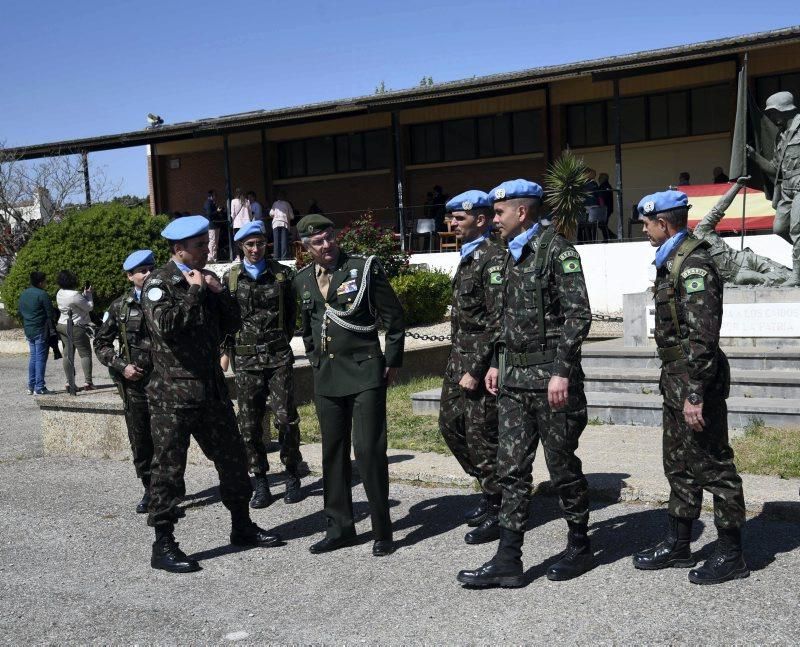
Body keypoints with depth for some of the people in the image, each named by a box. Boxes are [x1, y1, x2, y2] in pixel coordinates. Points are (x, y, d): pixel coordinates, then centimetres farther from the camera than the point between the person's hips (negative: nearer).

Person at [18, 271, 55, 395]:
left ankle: (31, 386, 16)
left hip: (28, 330, 8)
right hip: (41, 330, -8)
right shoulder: (42, 295, -15)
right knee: (41, 358, -4)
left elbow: (20, 311, 18)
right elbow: (50, 314, -14)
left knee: (33, 357, 15)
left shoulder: (23, 294, 10)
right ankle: (39, 387, -4)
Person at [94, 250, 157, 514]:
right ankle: (150, 490, 21)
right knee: (140, 441, 7)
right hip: (134, 383, 1)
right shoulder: (120, 307, 4)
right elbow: (101, 343, 10)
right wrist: (121, 366, -4)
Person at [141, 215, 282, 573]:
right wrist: (195, 292, -19)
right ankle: (163, 546, 10)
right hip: (173, 393, -7)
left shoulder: (207, 279, 14)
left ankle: (242, 526, 30)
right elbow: (165, 324, -25)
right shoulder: (159, 282, -8)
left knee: (233, 458, 14)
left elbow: (232, 324, 12)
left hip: (211, 388, 7)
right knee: (168, 468, 0)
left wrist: (220, 292, -2)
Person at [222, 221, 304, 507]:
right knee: (249, 424, 3)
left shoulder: (282, 274, 4)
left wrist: (282, 341, 9)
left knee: (286, 418, -4)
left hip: (279, 356, -1)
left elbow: (292, 312, 12)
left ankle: (292, 475, 13)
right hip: (246, 359, 1)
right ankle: (260, 480, 15)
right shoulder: (230, 278, 5)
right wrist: (229, 349, 6)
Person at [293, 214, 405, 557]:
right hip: (326, 377, 5)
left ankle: (382, 531, 6)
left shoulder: (364, 268, -5)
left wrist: (392, 361, -2)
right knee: (333, 454, 10)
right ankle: (339, 527, 22)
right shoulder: (303, 279, 9)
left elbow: (394, 316, -2)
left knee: (369, 451, -7)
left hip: (365, 373, -5)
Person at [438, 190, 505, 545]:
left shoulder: (494, 257, -14)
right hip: (459, 357, 10)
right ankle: (489, 490, 30)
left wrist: (476, 369, -21)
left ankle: (498, 513, 12)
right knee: (450, 423, 15)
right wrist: (459, 363, 17)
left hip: (482, 361, -10)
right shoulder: (468, 256, 15)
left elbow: (498, 320, -20)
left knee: (481, 434, -3)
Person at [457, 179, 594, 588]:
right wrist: (497, 364, 16)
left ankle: (580, 547, 23)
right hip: (514, 379, 8)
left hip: (550, 378, -8)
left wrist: (562, 371, -21)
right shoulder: (513, 255, 15)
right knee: (511, 469, 5)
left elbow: (578, 315, -16)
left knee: (562, 466, 5)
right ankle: (507, 561, 9)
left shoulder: (557, 250, -10)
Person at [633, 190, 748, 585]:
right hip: (677, 380, 10)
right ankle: (678, 545, 28)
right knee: (679, 465, 16)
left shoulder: (694, 265, -17)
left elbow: (703, 335, -23)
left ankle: (731, 555, 12)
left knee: (713, 467, 0)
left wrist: (695, 393, -25)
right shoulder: (672, 261, 14)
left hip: (696, 381, -10)